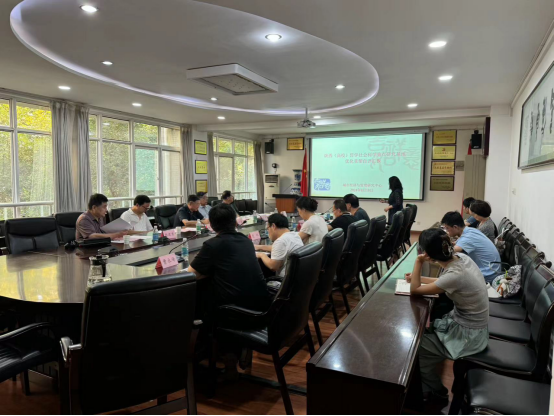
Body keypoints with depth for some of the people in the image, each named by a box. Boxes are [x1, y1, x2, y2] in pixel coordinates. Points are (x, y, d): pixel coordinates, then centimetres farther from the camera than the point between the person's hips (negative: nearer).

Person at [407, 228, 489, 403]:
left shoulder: (455, 275, -34)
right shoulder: (460, 257, -9)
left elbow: (415, 290, -21)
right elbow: (442, 282, 11)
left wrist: (418, 262, -21)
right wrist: (417, 276, 6)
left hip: (468, 335, -8)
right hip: (465, 321, 8)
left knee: (417, 350, -2)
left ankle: (436, 393, 22)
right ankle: (429, 383, 31)